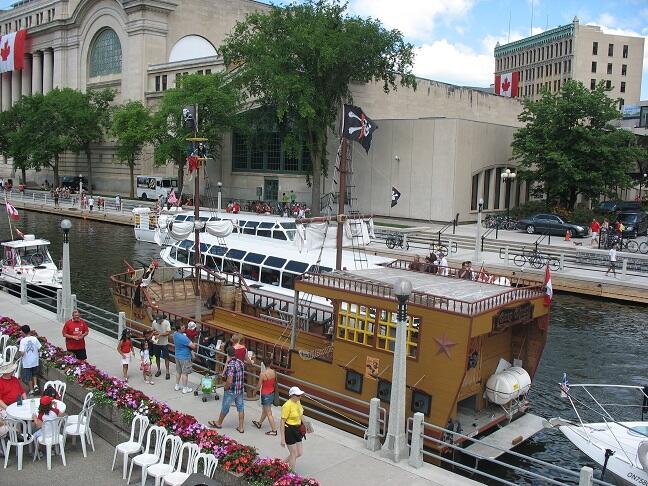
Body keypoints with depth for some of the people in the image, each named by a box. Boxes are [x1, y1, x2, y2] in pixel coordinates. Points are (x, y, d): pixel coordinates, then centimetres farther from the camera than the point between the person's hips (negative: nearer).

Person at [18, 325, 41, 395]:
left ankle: (31, 390, 21)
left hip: (27, 362, -4)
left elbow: (21, 352, -23)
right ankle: (35, 385, 16)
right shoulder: (35, 339, -8)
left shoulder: (23, 341, -18)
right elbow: (39, 348, -3)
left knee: (28, 377, 13)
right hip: (35, 361, 4)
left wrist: (19, 355, -1)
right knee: (34, 374, 28)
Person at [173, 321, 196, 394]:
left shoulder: (175, 334, -4)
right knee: (185, 373, 6)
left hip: (177, 356, 8)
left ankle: (177, 386, 34)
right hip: (185, 357, -8)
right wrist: (194, 345, -3)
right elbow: (193, 346, -28)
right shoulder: (183, 337, -31)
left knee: (178, 371, 21)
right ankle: (185, 388, 16)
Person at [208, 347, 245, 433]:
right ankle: (241, 427, 19)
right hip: (240, 389, 7)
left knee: (225, 408, 14)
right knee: (240, 407, 13)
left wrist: (225, 388, -9)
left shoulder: (230, 365, -26)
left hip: (231, 391, -7)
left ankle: (219, 423, 34)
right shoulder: (240, 362, -2)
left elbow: (229, 381, -28)